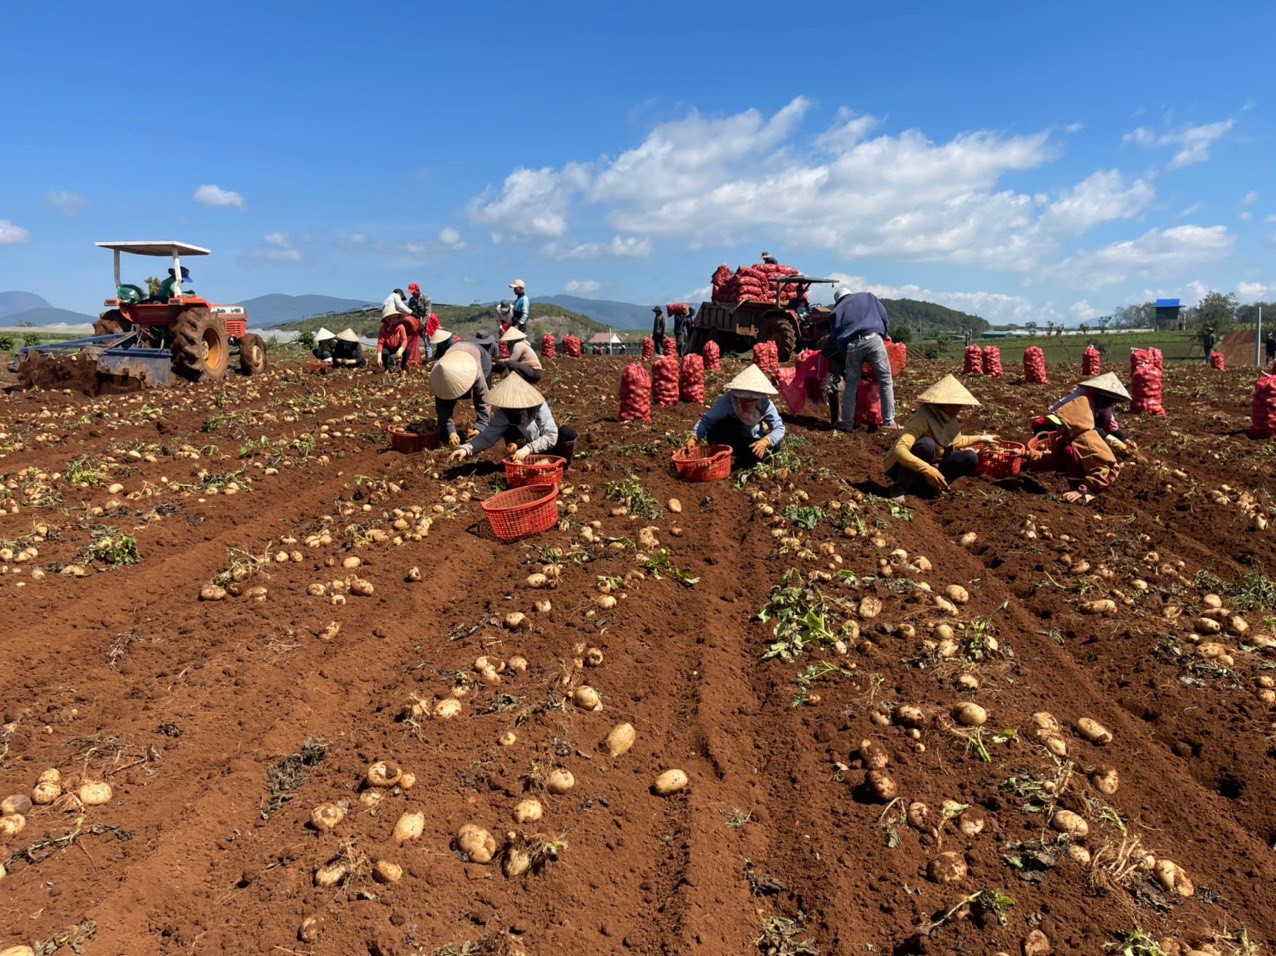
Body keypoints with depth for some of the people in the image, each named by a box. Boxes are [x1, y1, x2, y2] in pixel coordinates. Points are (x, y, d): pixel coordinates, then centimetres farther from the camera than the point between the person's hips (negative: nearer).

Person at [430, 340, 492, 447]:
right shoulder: (441, 375, -40)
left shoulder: (476, 373, -49)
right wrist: (450, 431, -49)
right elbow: (443, 407, -37)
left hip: (480, 356, -2)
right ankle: (442, 429, 5)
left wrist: (480, 428, -51)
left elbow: (483, 402, -41)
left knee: (482, 396, -12)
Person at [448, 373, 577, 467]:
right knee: (511, 433, -28)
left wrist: (527, 448, -39)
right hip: (529, 454, 2)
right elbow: (487, 436, -26)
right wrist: (466, 449, -42)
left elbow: (551, 436, -28)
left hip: (548, 448, -1)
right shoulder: (503, 413, -19)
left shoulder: (539, 407, -26)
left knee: (568, 433, -30)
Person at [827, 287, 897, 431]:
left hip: (851, 346, 2)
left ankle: (847, 423, 16)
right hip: (872, 339, -1)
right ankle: (889, 422, 2)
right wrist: (883, 334, 28)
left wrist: (845, 357, 19)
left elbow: (835, 337, 16)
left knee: (851, 384, 15)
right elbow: (883, 315, 15)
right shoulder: (867, 296, 27)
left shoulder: (836, 311, 27)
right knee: (886, 380, 6)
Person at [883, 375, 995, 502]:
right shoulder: (922, 419, -29)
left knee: (969, 457, -9)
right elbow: (899, 450, -43)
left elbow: (953, 441, 20)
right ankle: (899, 488, -20)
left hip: (928, 465, 7)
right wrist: (927, 469, -49)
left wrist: (980, 439, 17)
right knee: (927, 444, -36)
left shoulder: (949, 418, -4)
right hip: (901, 466, -7)